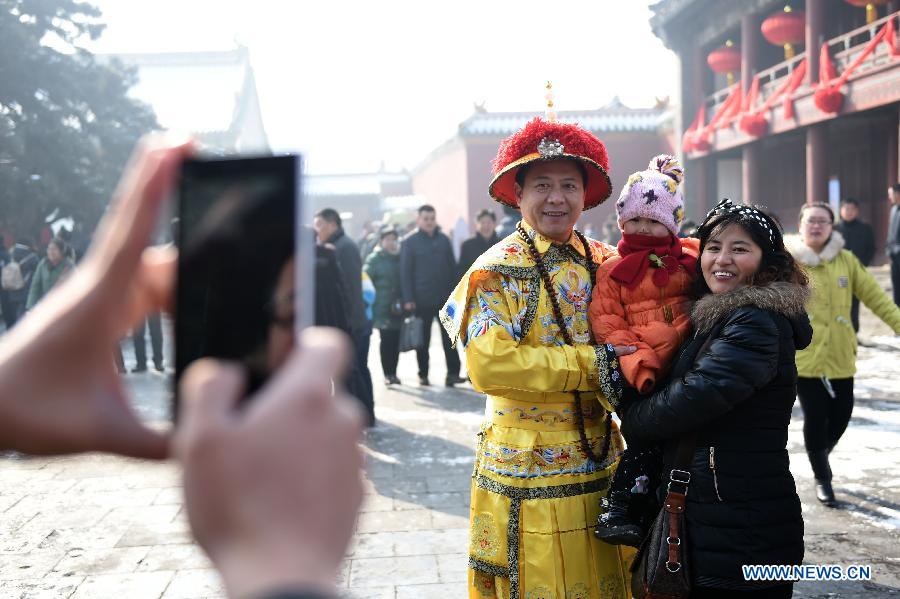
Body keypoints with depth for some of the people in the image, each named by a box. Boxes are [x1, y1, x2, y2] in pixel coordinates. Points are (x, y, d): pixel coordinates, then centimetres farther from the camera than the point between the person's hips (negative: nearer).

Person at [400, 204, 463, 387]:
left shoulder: (444, 240, 9)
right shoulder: (409, 242, -2)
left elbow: (452, 267, 12)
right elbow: (405, 272, -5)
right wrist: (408, 299, -12)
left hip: (445, 298, 3)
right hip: (422, 299, -3)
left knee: (449, 337, 0)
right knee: (423, 339, 7)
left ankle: (453, 373, 1)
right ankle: (423, 375, 15)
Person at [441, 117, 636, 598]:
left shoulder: (603, 262, 7)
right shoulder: (498, 270, -9)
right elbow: (488, 364, -22)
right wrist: (596, 362, -20)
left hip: (600, 461, 5)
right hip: (528, 472, -5)